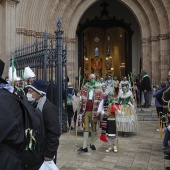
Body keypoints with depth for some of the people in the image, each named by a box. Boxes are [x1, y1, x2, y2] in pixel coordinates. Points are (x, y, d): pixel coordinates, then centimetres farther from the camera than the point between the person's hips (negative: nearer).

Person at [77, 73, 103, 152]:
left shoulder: (98, 88, 2)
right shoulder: (84, 88, 6)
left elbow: (101, 100, 0)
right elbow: (81, 98, 12)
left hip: (94, 111, 0)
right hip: (86, 111, 0)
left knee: (93, 128, 12)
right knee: (86, 128, 0)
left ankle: (92, 144, 29)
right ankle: (84, 147, 3)